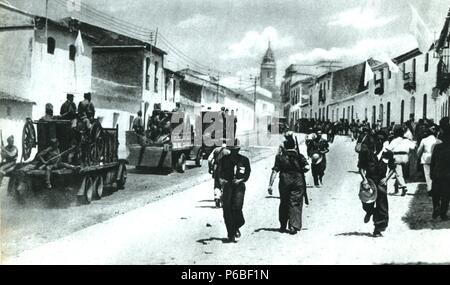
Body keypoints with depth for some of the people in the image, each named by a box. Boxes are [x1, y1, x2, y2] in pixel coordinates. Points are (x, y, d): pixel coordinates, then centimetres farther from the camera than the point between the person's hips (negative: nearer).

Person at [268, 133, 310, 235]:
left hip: (284, 183, 1)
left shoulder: (280, 157, -1)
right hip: (298, 183, -1)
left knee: (284, 204, 16)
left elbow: (274, 171, -6)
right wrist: (300, 171, 7)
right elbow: (307, 167, -13)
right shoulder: (299, 156, -1)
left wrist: (270, 185, -5)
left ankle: (283, 226, 24)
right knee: (295, 204, 4)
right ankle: (293, 227, -5)